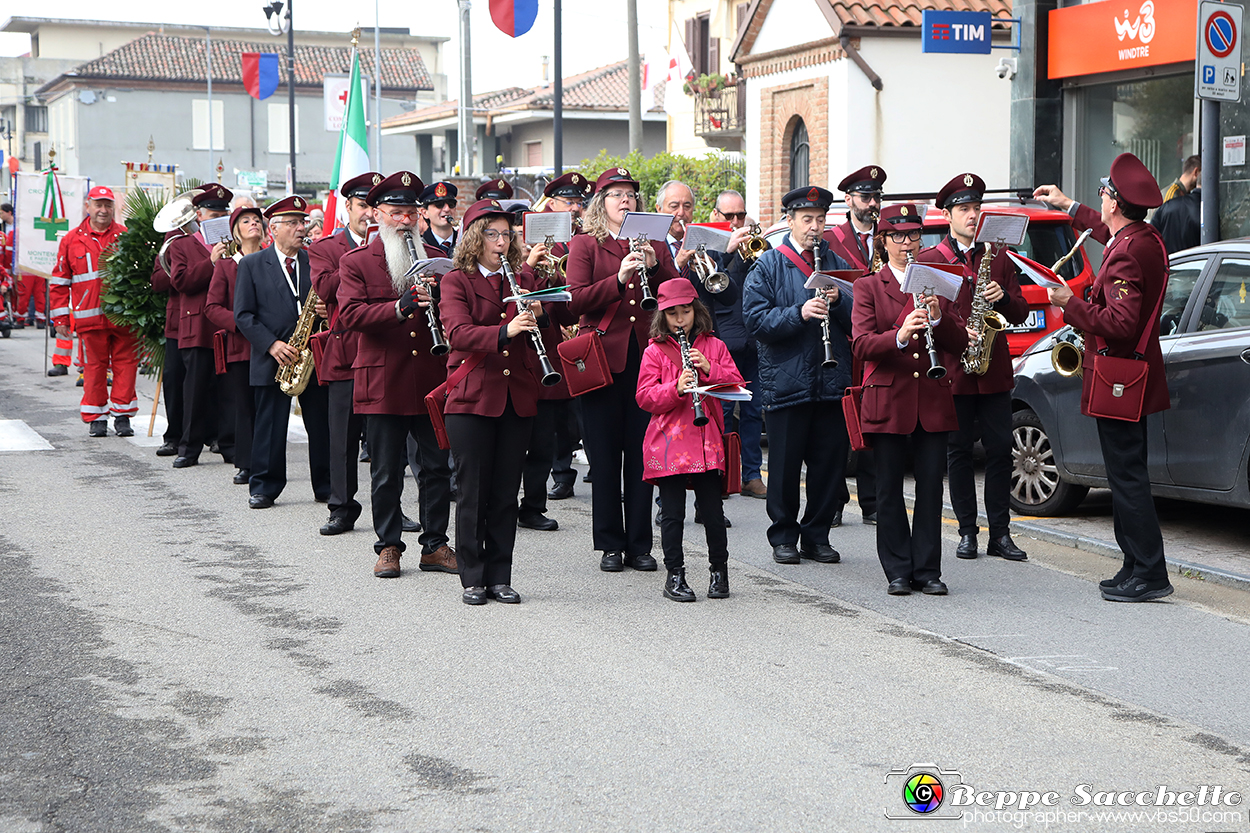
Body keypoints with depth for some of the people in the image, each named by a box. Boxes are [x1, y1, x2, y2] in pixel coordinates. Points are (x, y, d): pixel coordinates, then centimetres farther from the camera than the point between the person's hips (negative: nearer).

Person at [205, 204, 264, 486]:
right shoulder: (225, 265, 6)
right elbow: (212, 307, 2)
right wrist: (240, 323, -13)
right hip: (239, 345, 0)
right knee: (243, 406, 0)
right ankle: (245, 465, 6)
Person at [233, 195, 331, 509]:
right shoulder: (251, 265, 4)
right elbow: (243, 314, 0)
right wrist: (271, 344, -12)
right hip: (272, 359, -2)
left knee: (322, 425, 3)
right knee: (269, 426, 1)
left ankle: (326, 486, 12)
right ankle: (264, 487, 12)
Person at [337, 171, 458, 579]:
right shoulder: (356, 262, 3)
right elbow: (349, 314, -11)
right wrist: (400, 307, -23)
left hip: (431, 380, 3)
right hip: (382, 385, -3)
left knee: (437, 466, 5)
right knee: (386, 473, 4)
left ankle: (434, 545, 15)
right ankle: (388, 546, 15)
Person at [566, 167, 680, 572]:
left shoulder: (654, 244, 13)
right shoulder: (584, 245, 4)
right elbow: (576, 300, -8)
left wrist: (654, 268, -11)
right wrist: (618, 278, -19)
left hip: (646, 355, 2)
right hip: (604, 357, -2)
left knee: (642, 452, 3)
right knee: (605, 454, 1)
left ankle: (639, 545, 10)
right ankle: (610, 546, 10)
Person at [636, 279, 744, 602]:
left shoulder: (714, 346, 10)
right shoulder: (655, 351, 2)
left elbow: (736, 384, 4)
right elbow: (644, 397, -5)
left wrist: (710, 369, -11)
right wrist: (676, 388, -20)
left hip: (707, 439, 2)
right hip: (668, 443, -2)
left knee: (712, 509, 4)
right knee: (673, 512, 1)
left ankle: (719, 570, 19)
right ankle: (674, 575, 10)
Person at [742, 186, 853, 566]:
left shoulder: (838, 264, 13)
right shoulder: (768, 266, 2)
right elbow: (755, 319, -8)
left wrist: (839, 300, -11)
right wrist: (799, 313, -20)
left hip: (832, 379, 3)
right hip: (786, 381, -3)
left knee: (830, 461, 5)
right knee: (785, 464, 2)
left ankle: (817, 536, 17)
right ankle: (783, 537, 15)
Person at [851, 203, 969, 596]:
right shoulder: (868, 287, 5)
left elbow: (960, 342, 6)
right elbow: (862, 344, -9)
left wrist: (937, 317, -13)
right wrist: (899, 336, -26)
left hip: (933, 399, 2)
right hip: (887, 401, -2)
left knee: (931, 486, 1)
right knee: (889, 488, 1)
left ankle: (928, 570, 9)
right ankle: (899, 571, 10)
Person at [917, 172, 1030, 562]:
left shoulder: (998, 256, 13)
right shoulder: (929, 259, 4)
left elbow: (1020, 313, 11)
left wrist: (1003, 297, -10)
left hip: (994, 369, 2)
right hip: (951, 370, -2)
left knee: (1000, 449, 1)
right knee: (959, 450, 3)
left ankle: (1000, 533, 7)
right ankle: (967, 531, 11)